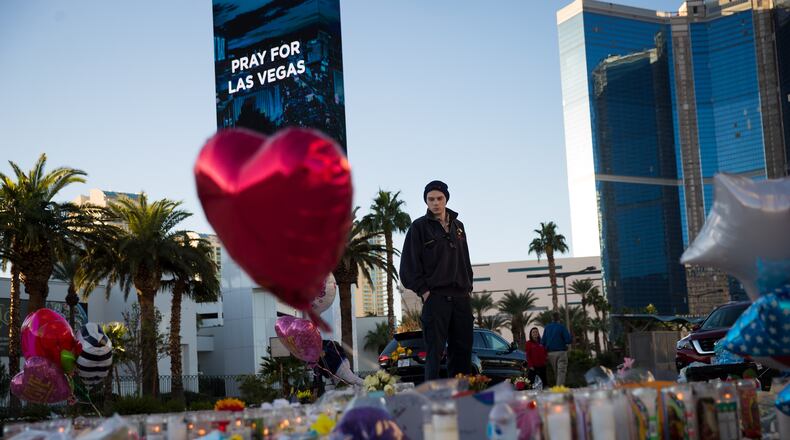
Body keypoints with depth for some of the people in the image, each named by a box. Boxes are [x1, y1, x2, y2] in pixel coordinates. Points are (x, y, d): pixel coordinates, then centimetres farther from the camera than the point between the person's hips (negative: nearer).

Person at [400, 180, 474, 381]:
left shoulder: (458, 226, 17)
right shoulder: (419, 227, 1)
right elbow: (409, 263, -4)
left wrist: (468, 287, 12)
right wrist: (423, 290, -10)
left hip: (461, 297, 5)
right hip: (435, 297, -5)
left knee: (463, 350, 5)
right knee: (435, 351, -8)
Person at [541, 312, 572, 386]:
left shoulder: (547, 328, 6)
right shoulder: (562, 327, -8)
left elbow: (543, 342, 5)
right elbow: (568, 340, -13)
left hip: (551, 353, 5)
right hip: (561, 352, -5)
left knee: (556, 372, 14)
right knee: (561, 371, -6)